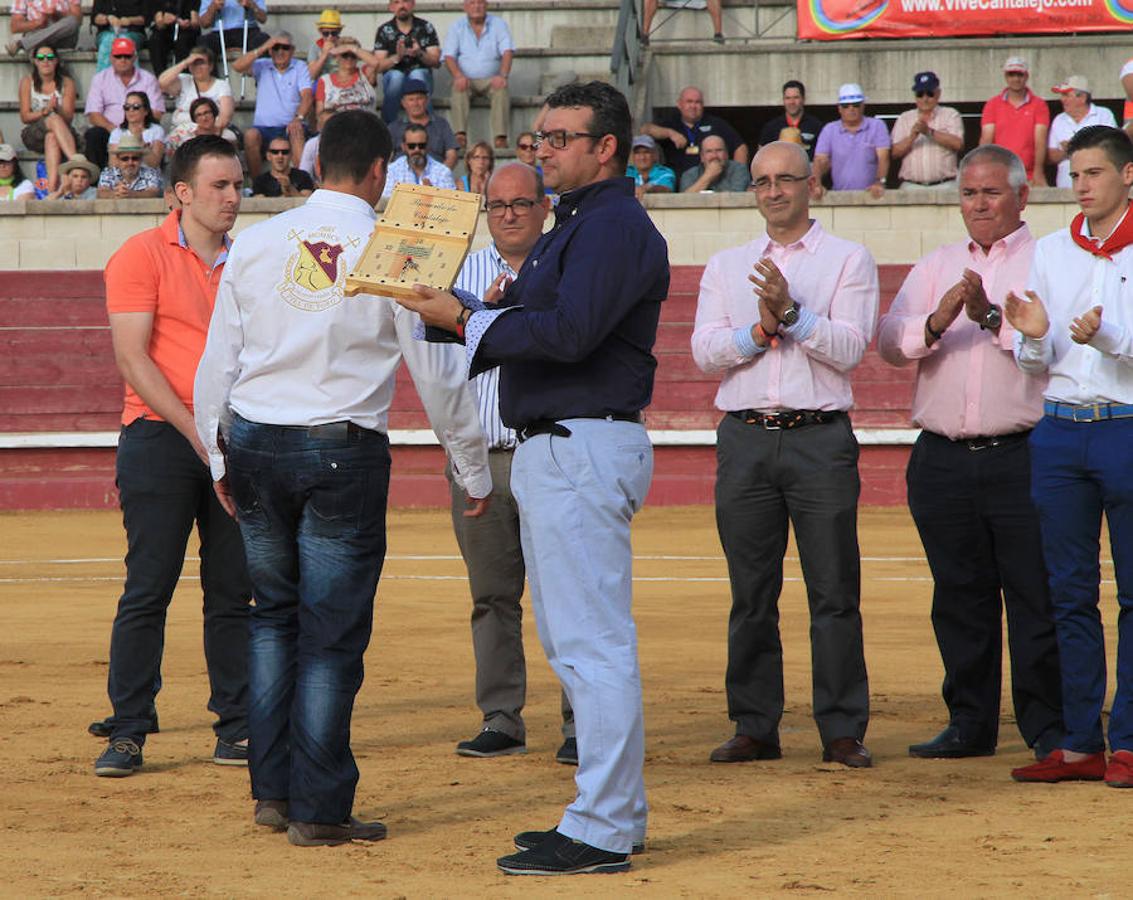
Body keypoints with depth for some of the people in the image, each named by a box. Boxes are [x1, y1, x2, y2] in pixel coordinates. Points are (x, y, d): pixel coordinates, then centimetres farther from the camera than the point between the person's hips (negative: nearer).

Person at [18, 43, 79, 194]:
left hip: (60, 131, 1)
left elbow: (69, 117, -1)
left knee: (51, 137, -38)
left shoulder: (66, 82, 5)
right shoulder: (27, 82, 4)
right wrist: (45, 111, -19)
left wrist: (57, 109, -23)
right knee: (54, 119, -35)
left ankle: (52, 185, -56)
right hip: (34, 134, -1)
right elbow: (25, 117, -1)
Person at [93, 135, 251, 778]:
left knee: (234, 591, 4)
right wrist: (197, 433, -14)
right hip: (161, 437, -5)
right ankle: (128, 733, -1)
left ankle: (237, 728, 9)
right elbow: (133, 358, -9)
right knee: (149, 589, -5)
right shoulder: (142, 256, -2)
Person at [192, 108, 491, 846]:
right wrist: (476, 471, 10)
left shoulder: (257, 243, 4)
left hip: (255, 445, 4)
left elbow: (218, 362, 8)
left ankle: (273, 791, 18)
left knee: (275, 615, 17)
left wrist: (220, 458, 20)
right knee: (332, 632, 1)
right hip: (344, 454, -4)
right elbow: (438, 375, -1)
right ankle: (319, 810, 4)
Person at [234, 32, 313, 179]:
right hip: (263, 127, 1)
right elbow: (237, 66, -4)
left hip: (289, 126, -1)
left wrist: (298, 118, -23)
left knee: (298, 133, -34)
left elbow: (307, 96, -4)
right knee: (250, 135, -30)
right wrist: (262, 49, -10)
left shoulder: (300, 68, 11)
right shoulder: (262, 66, 13)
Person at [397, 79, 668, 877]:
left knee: (594, 642, -10)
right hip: (548, 448, 11)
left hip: (588, 447, -11)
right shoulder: (574, 226, 21)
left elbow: (567, 332, -24)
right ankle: (615, 811, 22)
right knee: (575, 642, 15)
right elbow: (532, 326, 18)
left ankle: (601, 833, -10)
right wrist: (464, 315, 3)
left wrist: (464, 321, -15)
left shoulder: (616, 226, -12)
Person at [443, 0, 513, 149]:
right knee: (458, 89, -33)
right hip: (466, 80, 0)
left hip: (491, 79, 0)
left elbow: (507, 53, -5)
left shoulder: (499, 24, 7)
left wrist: (502, 75, -25)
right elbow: (449, 57, -3)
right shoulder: (456, 27, 8)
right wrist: (458, 76, -24)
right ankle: (460, 137, -47)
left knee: (501, 88, -33)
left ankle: (501, 138, -44)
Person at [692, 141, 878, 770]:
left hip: (821, 439, -3)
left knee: (834, 592, -5)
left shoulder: (847, 260, 7)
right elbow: (704, 351, 4)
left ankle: (842, 732, -2)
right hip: (745, 437, 3)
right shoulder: (725, 267, 17)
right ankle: (755, 728, 10)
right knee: (751, 594, 4)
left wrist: (793, 312, -17)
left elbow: (849, 347, -6)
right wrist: (761, 328, -10)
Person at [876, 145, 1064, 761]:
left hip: (1021, 455, -4)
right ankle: (969, 723, 16)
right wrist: (937, 323, -12)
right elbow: (889, 343, 6)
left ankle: (1047, 727, 3)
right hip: (943, 458, 4)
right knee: (959, 598, 8)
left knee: (1035, 599, -4)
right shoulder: (936, 267, 18)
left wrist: (993, 317, -20)